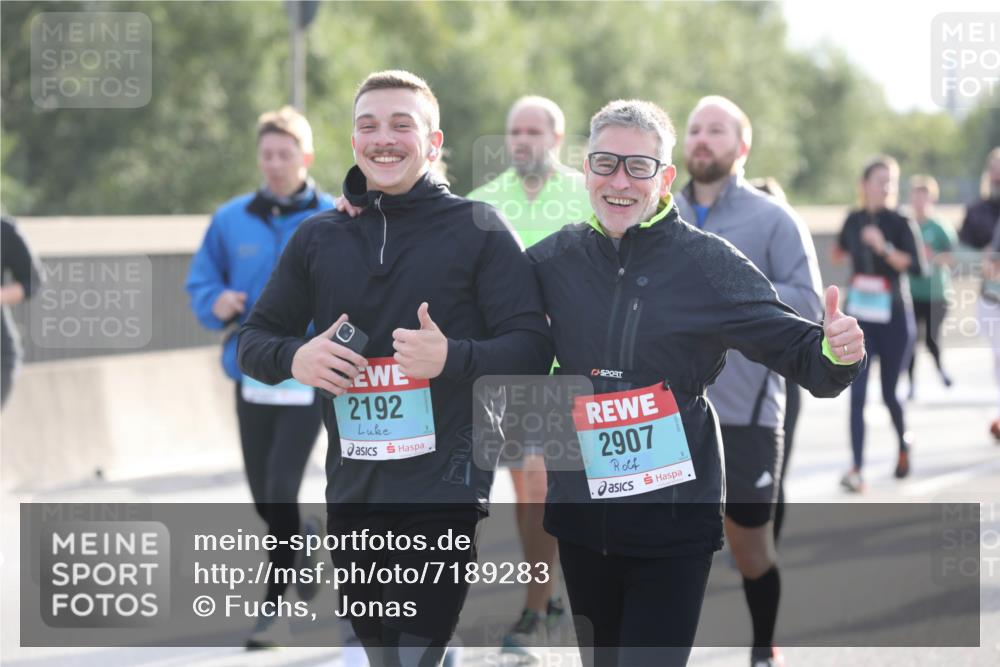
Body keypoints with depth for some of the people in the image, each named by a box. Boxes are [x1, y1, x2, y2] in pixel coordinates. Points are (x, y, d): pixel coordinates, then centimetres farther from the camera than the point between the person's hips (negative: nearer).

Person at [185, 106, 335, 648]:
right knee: (264, 497, 12)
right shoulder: (231, 220, 4)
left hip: (307, 379, -3)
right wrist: (217, 303, -11)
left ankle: (275, 608, -1)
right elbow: (200, 282, 10)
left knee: (280, 491, -11)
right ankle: (305, 543, 44)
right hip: (251, 376, 4)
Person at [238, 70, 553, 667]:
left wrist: (452, 357, -24)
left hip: (443, 497, -5)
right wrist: (295, 358, -8)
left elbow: (533, 348, -6)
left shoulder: (477, 229, -1)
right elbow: (254, 341, 15)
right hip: (352, 498, 5)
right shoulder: (319, 238, 11)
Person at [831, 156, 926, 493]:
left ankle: (904, 443, 39)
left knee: (889, 393, 8)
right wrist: (836, 251, 5)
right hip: (858, 318, 3)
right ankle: (857, 469, -13)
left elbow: (917, 267, -20)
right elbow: (840, 254, 25)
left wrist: (884, 248, -28)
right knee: (857, 394, -9)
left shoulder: (901, 224, -8)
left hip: (893, 318, -3)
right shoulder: (854, 220, 4)